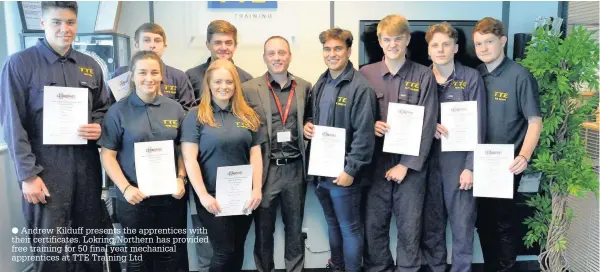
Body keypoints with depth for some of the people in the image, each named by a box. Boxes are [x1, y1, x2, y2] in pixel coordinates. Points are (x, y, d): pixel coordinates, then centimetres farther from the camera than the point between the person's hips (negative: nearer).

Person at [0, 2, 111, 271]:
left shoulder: (90, 66, 10)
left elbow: (102, 108, 21)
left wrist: (99, 127, -3)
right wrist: (28, 174, -12)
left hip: (86, 165, 4)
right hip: (46, 168, -4)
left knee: (91, 240, 13)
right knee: (50, 248, 3)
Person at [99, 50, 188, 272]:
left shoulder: (175, 109, 3)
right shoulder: (118, 111, -5)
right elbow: (108, 155, -5)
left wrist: (181, 178, -6)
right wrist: (126, 188, -15)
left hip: (170, 197, 2)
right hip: (134, 199, -2)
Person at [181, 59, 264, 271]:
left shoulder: (248, 116, 7)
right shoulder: (196, 116, -5)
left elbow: (255, 154, 6)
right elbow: (189, 159, -10)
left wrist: (257, 189, -3)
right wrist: (203, 195, -16)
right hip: (213, 197, -4)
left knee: (238, 249, 14)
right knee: (224, 251, 0)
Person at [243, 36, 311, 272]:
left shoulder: (305, 87, 6)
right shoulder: (249, 88, -2)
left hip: (295, 168, 2)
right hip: (265, 169, -2)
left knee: (295, 227, 16)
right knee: (263, 228, 10)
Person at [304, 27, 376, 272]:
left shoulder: (360, 87, -15)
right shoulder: (320, 84, 9)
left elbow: (364, 134, -18)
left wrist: (350, 170, -20)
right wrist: (307, 124, -1)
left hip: (342, 171, -7)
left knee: (349, 228, 8)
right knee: (332, 223, 22)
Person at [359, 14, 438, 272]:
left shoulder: (424, 76, -1)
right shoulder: (365, 74, 3)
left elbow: (427, 125, -4)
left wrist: (406, 164, -10)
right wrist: (370, 124, -12)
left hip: (411, 162, -1)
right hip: (375, 161, 1)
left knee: (409, 226, 7)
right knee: (374, 224, 8)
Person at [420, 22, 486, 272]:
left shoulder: (471, 78, -3)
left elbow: (478, 125, -5)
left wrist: (471, 166, -10)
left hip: (459, 159, -2)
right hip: (428, 159, 3)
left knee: (462, 223, 6)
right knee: (430, 222, 10)